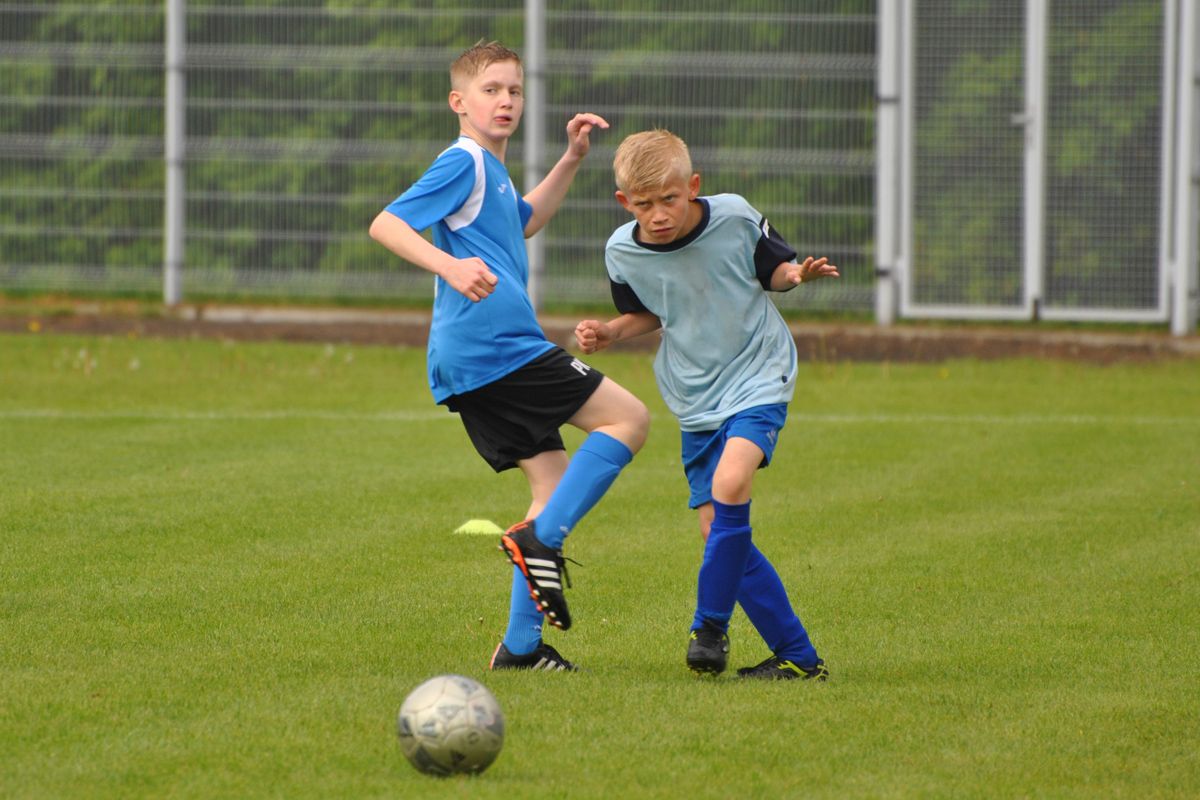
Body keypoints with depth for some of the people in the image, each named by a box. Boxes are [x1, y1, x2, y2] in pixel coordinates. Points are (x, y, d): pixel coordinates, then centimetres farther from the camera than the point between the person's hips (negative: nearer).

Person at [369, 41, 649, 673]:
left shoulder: (490, 171, 23)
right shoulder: (463, 163, -8)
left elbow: (525, 221, 44)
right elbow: (386, 225, -18)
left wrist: (571, 159, 36)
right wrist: (449, 266, -33)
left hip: (469, 366, 10)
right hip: (499, 350, -10)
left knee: (556, 481, 10)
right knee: (628, 418, -5)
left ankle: (521, 647, 6)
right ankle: (541, 538, -15)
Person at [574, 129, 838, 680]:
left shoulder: (735, 218, -14)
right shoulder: (623, 252, -6)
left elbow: (773, 270, 4)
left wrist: (795, 275, -17)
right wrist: (607, 334, -5)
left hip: (758, 380, -4)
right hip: (694, 401, 4)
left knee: (729, 483, -29)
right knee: (716, 531, -1)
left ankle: (711, 623, -13)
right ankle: (797, 658, 7)